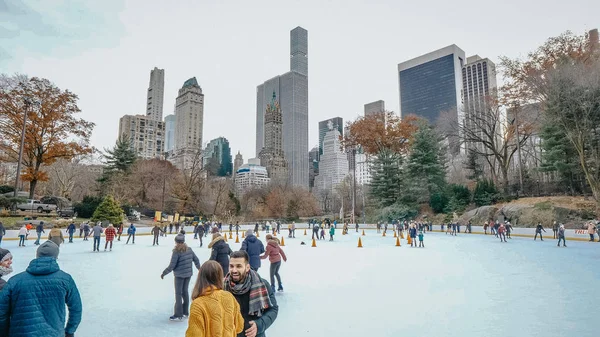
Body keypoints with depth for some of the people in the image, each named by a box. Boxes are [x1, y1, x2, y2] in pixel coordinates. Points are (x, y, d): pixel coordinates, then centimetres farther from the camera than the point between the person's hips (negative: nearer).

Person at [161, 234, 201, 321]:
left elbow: (172, 266, -16)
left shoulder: (176, 252, -17)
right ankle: (185, 312, 26)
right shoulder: (189, 249, 1)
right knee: (185, 292, 17)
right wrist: (199, 269, 22)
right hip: (188, 274, 6)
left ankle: (178, 315, 9)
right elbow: (196, 260, 7)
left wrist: (164, 273, -2)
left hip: (179, 275, -6)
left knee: (178, 294, 4)